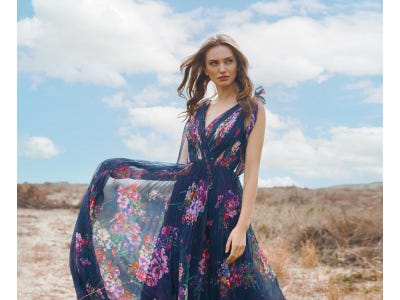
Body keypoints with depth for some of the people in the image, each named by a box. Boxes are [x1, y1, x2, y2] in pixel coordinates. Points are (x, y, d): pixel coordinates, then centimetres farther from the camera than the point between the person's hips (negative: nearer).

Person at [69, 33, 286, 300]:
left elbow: (252, 170, -8)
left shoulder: (252, 108, -1)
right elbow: (183, 162, 15)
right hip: (184, 196, 5)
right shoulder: (199, 107, 14)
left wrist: (242, 226, -16)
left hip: (224, 204, -5)